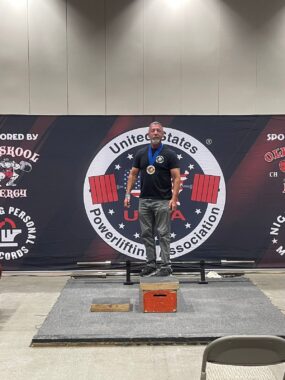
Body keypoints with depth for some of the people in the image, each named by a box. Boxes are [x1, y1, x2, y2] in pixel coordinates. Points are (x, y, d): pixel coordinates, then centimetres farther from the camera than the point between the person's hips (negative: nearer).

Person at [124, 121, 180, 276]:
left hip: (162, 201, -5)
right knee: (147, 234, 8)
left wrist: (174, 198, -19)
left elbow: (176, 178, -9)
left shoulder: (169, 154, -6)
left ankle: (166, 265, 5)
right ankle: (151, 264, 17)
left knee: (163, 234, -1)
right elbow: (133, 174, 10)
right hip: (144, 200, 5)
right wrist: (128, 194, 1)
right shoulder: (141, 153, 7)